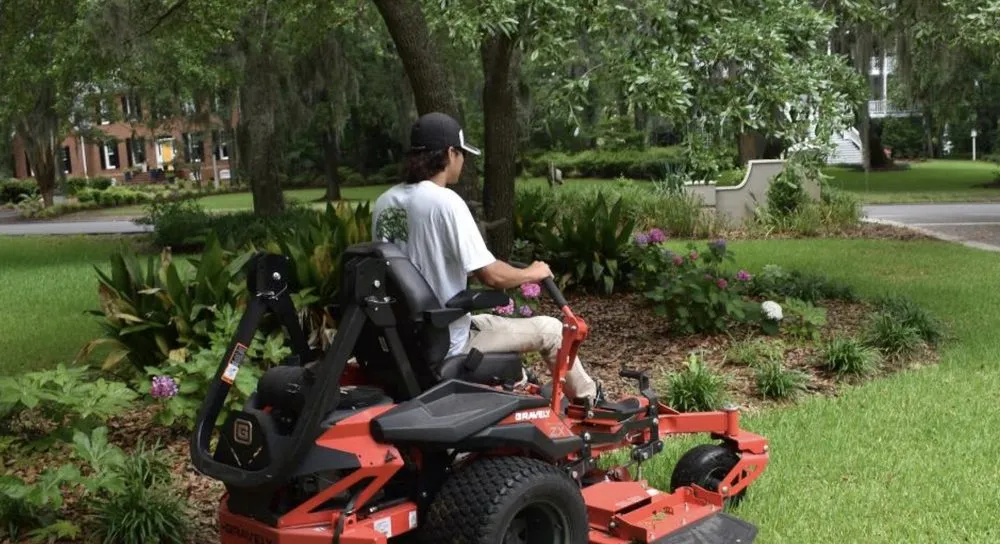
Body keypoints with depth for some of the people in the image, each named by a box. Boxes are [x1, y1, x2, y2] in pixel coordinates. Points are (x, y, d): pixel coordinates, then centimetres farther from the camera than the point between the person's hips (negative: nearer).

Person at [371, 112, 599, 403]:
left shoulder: (384, 202, 1)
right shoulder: (444, 201, -21)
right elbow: (492, 276, -21)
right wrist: (533, 273, -2)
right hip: (448, 343, -8)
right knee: (550, 329, 9)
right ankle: (589, 399, 29)